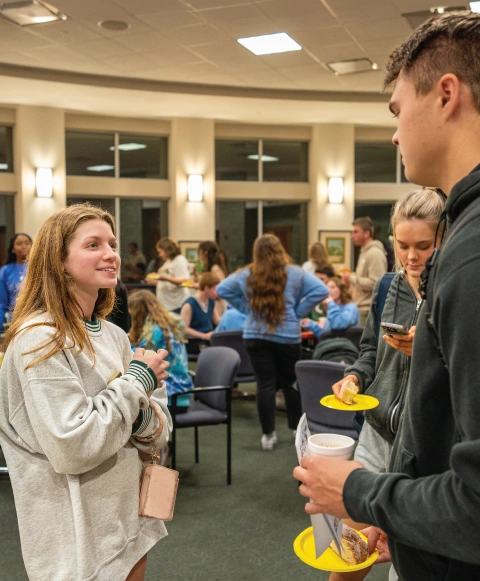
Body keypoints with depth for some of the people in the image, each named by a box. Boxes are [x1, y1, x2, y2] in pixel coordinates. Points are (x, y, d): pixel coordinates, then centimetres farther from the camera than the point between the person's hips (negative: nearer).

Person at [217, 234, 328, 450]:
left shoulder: (246, 275, 2)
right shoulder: (295, 274, -3)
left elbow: (221, 289, 9)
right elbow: (321, 291, -9)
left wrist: (246, 308, 7)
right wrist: (297, 312, -3)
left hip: (255, 336, 1)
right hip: (288, 336, -1)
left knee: (265, 384, 4)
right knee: (290, 383, 13)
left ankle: (268, 435, 6)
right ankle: (298, 429, 25)